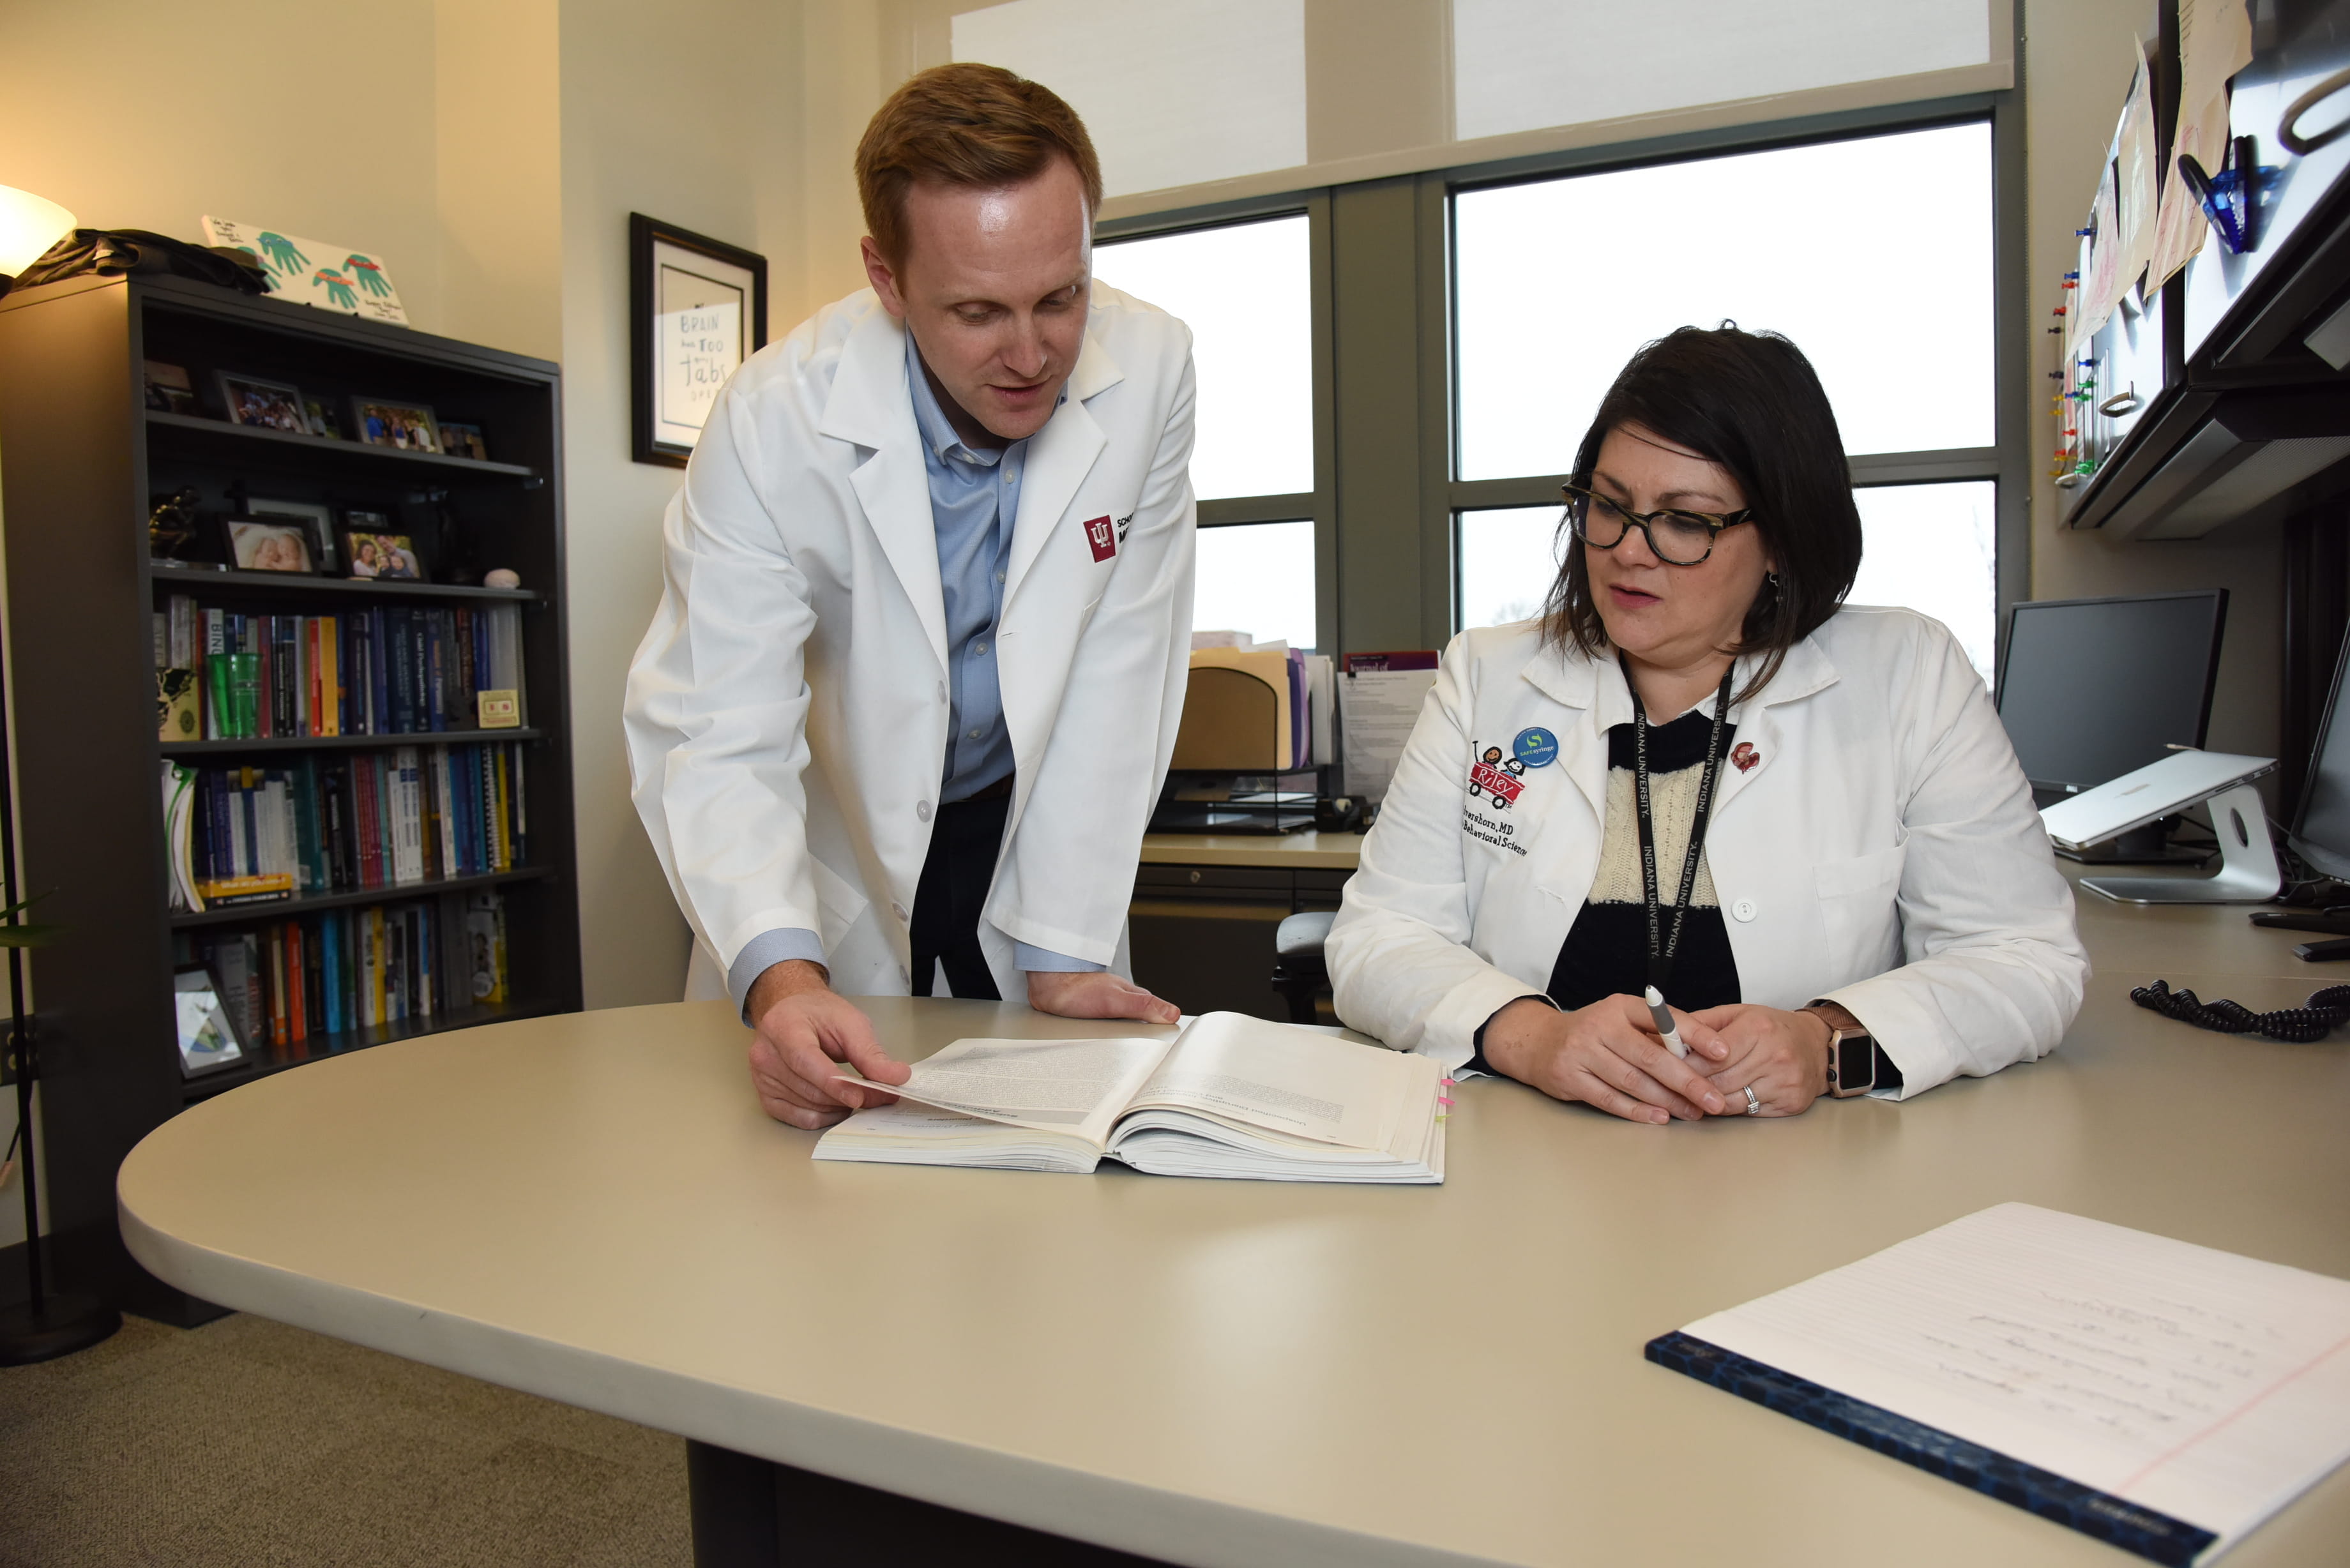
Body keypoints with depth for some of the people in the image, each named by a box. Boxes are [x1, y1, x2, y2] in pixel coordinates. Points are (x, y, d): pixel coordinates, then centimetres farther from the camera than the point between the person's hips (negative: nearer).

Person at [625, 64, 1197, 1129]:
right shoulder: (776, 418, -23)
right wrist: (779, 979, -41)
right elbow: (714, 738, -24)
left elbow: (1117, 677, -15)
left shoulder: (1147, 370, -19)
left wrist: (1064, 952, -17)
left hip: (1037, 830, 1)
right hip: (841, 837, -1)